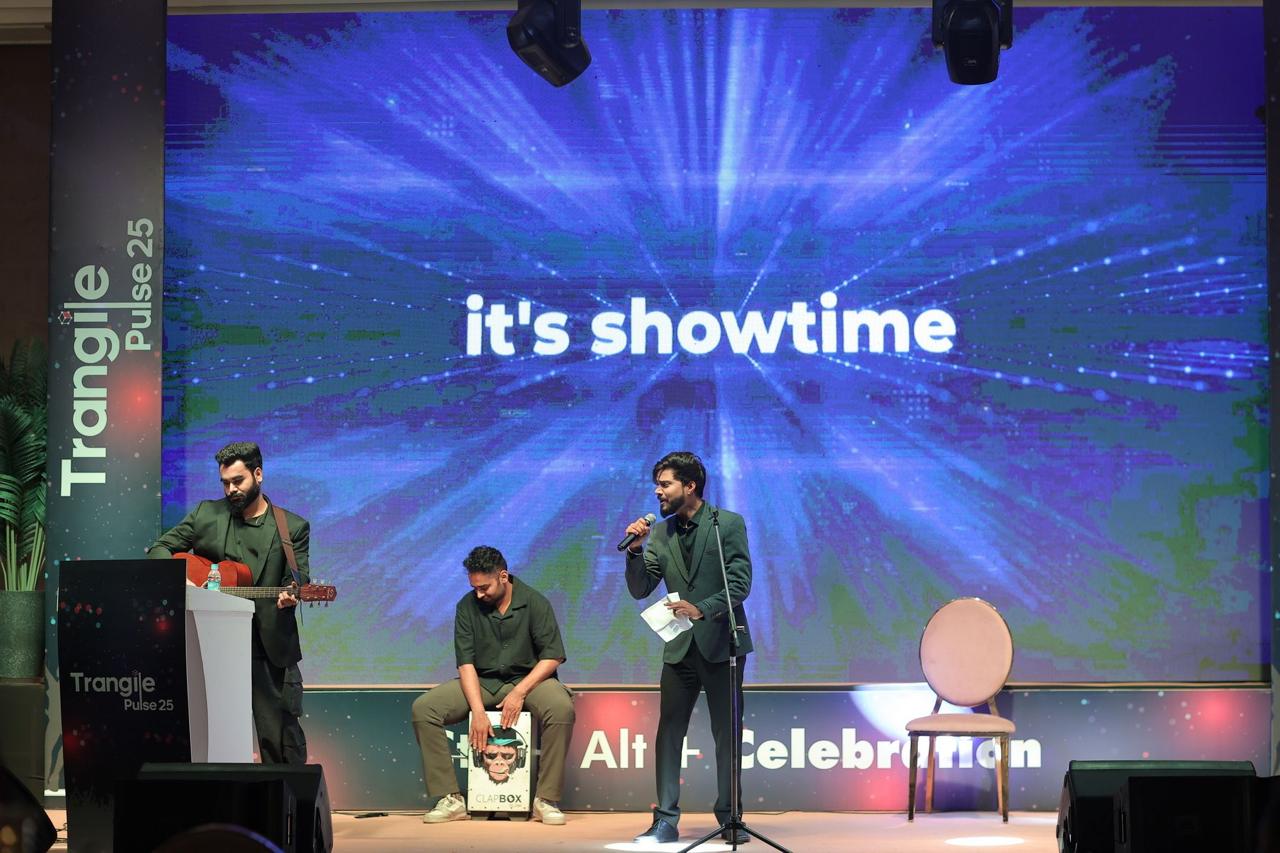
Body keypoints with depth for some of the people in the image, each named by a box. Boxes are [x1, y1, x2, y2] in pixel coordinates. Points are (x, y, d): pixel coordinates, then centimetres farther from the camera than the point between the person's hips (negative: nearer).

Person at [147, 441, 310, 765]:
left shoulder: (294, 527, 4)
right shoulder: (205, 514, 9)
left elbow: (299, 578, 1)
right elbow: (159, 548, 11)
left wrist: (290, 596, -23)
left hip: (271, 650, -2)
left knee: (282, 739, -1)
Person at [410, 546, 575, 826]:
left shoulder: (534, 602, -7)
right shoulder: (467, 607, -2)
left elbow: (552, 656, -10)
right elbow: (466, 663, -7)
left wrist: (520, 691, -23)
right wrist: (478, 711, -20)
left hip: (527, 678, -2)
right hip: (480, 682, 3)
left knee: (562, 707, -35)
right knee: (423, 708, -20)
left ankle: (546, 800, -25)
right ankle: (450, 799, -18)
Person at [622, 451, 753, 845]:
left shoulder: (729, 523, -4)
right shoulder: (659, 532, 7)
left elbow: (740, 583, -10)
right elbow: (639, 589, 5)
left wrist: (702, 610, -22)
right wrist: (635, 549, -10)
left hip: (721, 643, -3)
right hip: (680, 646, 3)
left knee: (727, 734, 3)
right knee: (668, 733, 0)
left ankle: (729, 817, 13)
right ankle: (665, 820, 4)